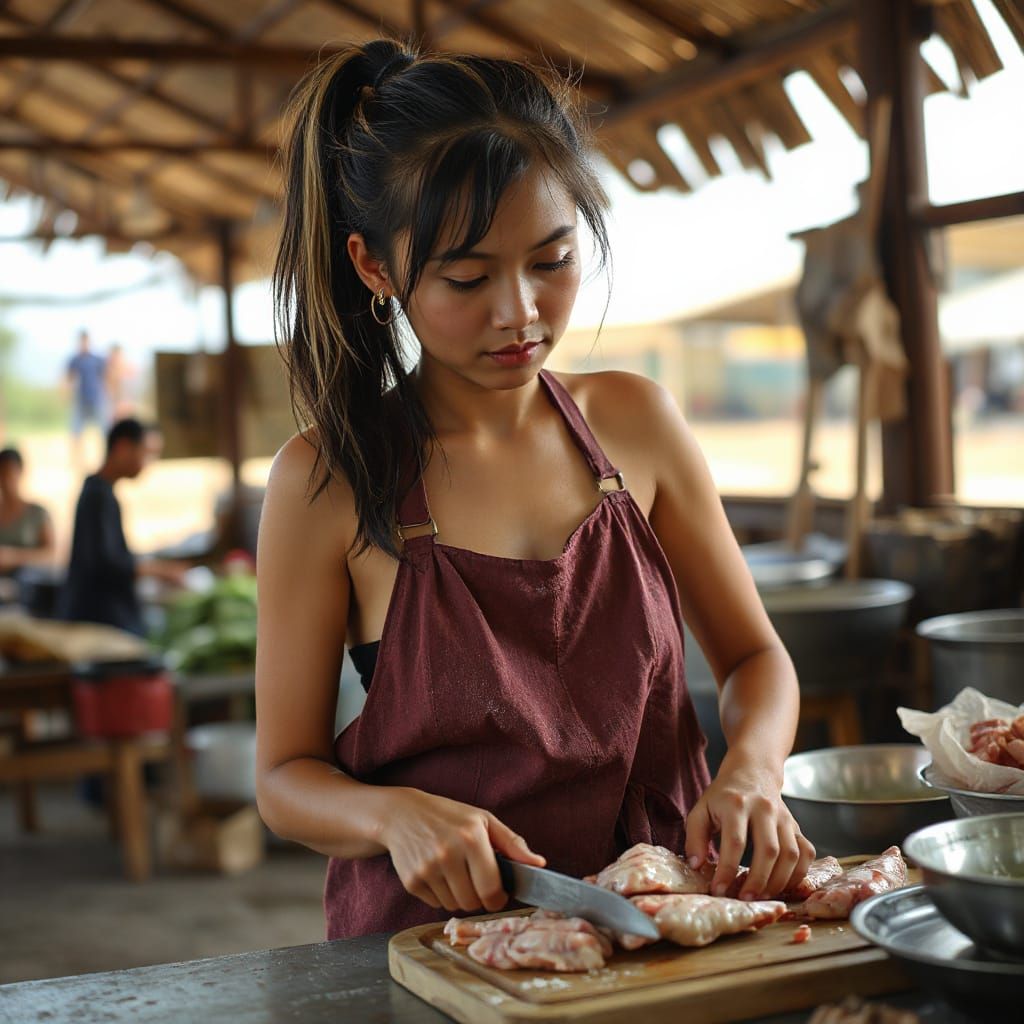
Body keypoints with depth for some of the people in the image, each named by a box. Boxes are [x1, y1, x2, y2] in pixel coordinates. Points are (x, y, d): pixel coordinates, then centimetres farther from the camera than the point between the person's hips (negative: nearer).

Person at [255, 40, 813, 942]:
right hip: (435, 938, 0)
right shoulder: (325, 482, -7)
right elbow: (286, 777, -1)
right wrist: (396, 814, -22)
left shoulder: (635, 422, 2)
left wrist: (752, 769, -9)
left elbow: (752, 654, 11)